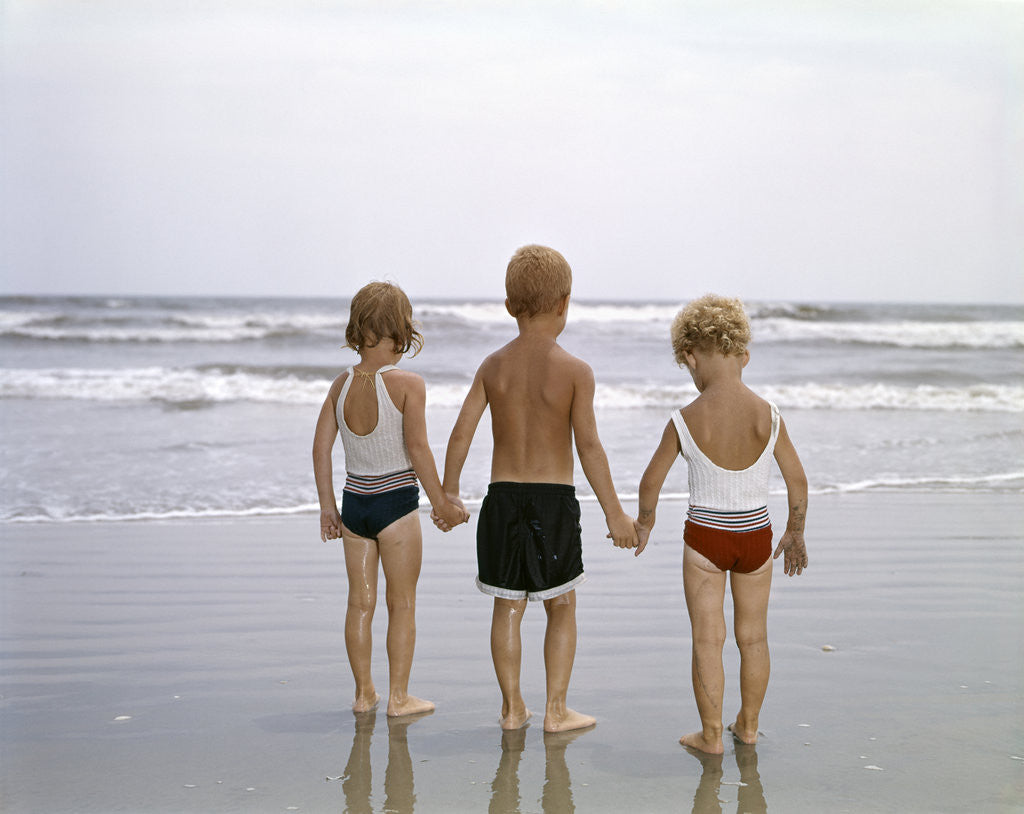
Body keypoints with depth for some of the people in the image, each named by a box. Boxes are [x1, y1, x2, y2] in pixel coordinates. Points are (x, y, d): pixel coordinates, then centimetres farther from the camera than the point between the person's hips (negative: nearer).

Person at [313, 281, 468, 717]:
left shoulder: (342, 384, 2)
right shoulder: (408, 384, -13)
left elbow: (321, 446, 4)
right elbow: (417, 448, -16)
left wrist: (327, 506, 13)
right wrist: (442, 504, -7)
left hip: (354, 502, 5)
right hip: (396, 502, -5)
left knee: (360, 602, 13)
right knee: (402, 604, 7)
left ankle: (364, 693, 22)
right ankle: (399, 696, 13)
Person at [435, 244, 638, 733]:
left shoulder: (493, 366, 0)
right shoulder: (575, 371, -10)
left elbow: (461, 433, 0)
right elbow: (588, 446, -13)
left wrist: (448, 494, 13)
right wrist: (613, 513, -7)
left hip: (503, 496, 3)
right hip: (555, 500, -3)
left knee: (508, 606, 12)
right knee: (561, 607, 12)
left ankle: (512, 707, 20)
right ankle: (556, 710, 14)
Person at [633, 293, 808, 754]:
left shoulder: (685, 422, -15)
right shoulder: (769, 417, -10)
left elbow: (651, 482, -3)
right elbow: (797, 481, -1)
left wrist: (644, 521, 18)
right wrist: (795, 535, 15)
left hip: (705, 538, -3)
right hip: (756, 535, 3)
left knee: (708, 640, 8)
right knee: (753, 636, 18)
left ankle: (711, 734, 15)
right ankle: (748, 725, 32)